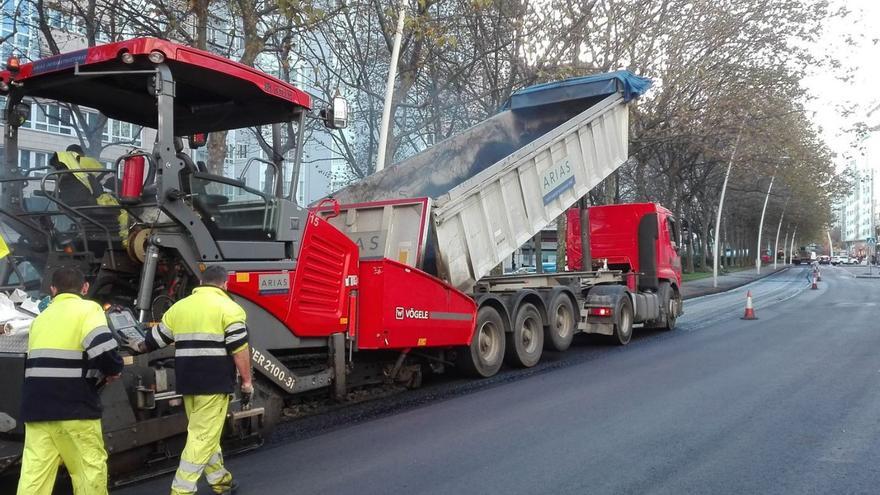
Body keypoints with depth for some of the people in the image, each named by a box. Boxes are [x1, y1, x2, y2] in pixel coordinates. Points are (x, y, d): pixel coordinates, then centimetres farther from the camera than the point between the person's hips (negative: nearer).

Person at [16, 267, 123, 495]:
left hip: (36, 407, 6)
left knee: (34, 474, 4)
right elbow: (104, 349, -20)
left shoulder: (40, 318, 18)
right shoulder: (87, 309, -4)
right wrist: (112, 370, 1)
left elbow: (41, 362, 17)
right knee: (91, 469, 4)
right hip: (73, 407, -6)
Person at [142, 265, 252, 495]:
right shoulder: (228, 308, -6)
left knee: (204, 433, 19)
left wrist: (139, 347, 43)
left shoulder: (178, 307, 12)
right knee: (203, 437, -2)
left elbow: (155, 339, 23)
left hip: (188, 383, 7)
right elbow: (239, 349, -12)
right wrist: (247, 382, -5)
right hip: (214, 383, -7)